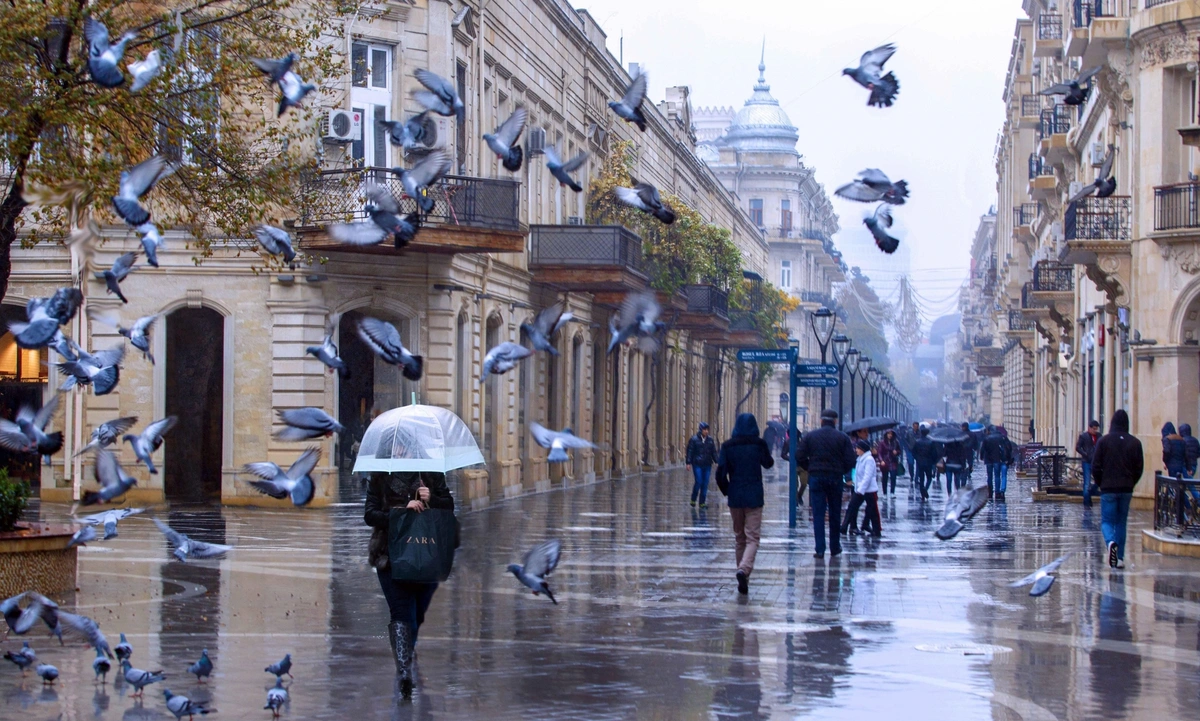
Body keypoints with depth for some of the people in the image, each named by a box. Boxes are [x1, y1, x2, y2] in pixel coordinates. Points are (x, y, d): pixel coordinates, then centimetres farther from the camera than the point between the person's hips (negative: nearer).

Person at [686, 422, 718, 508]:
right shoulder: (694, 440, -1)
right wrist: (688, 463, -7)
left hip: (707, 465, 4)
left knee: (705, 484, 2)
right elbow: (690, 452, -1)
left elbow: (714, 452, 14)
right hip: (697, 465, -4)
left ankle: (702, 502, 8)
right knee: (698, 482, -10)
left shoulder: (710, 440, 10)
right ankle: (693, 500, 8)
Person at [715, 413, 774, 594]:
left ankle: (743, 578, 17)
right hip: (754, 498, -2)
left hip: (735, 498, 2)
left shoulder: (727, 446, -3)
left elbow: (720, 473, -6)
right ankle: (744, 569, -27)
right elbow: (768, 463, 12)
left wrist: (726, 491, 10)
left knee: (739, 538, 15)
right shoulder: (759, 444, -6)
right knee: (752, 538, -2)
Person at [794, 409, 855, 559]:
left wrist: (810, 469, 10)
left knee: (818, 514, 1)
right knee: (835, 515, 12)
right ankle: (835, 549, 19)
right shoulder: (843, 437, -1)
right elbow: (850, 461, -6)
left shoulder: (810, 436, 1)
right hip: (835, 479, 0)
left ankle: (820, 550, -4)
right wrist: (841, 471, 11)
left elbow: (799, 456, -3)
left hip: (816, 478, 0)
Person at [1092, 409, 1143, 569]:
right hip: (1126, 489, 3)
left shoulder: (1104, 441, -6)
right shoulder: (1135, 442, 1)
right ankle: (1120, 558, 11)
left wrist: (1100, 484, 11)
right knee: (1121, 522, 13)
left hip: (1108, 488, -3)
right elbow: (1139, 468, 4)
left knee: (1107, 521, 2)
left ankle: (1111, 542, -29)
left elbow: (1096, 466, -4)